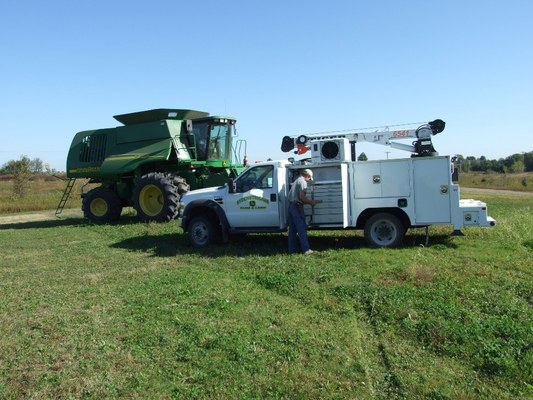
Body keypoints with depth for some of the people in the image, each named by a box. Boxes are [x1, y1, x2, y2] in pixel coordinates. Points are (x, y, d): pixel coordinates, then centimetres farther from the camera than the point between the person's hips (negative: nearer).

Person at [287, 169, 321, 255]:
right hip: (297, 207, -9)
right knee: (302, 229, -5)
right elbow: (302, 197, -17)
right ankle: (306, 249, -3)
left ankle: (292, 250, 13)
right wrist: (311, 202, -4)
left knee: (292, 229, 10)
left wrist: (310, 201, 25)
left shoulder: (296, 181, 23)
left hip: (291, 205, 9)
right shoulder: (303, 182, -8)